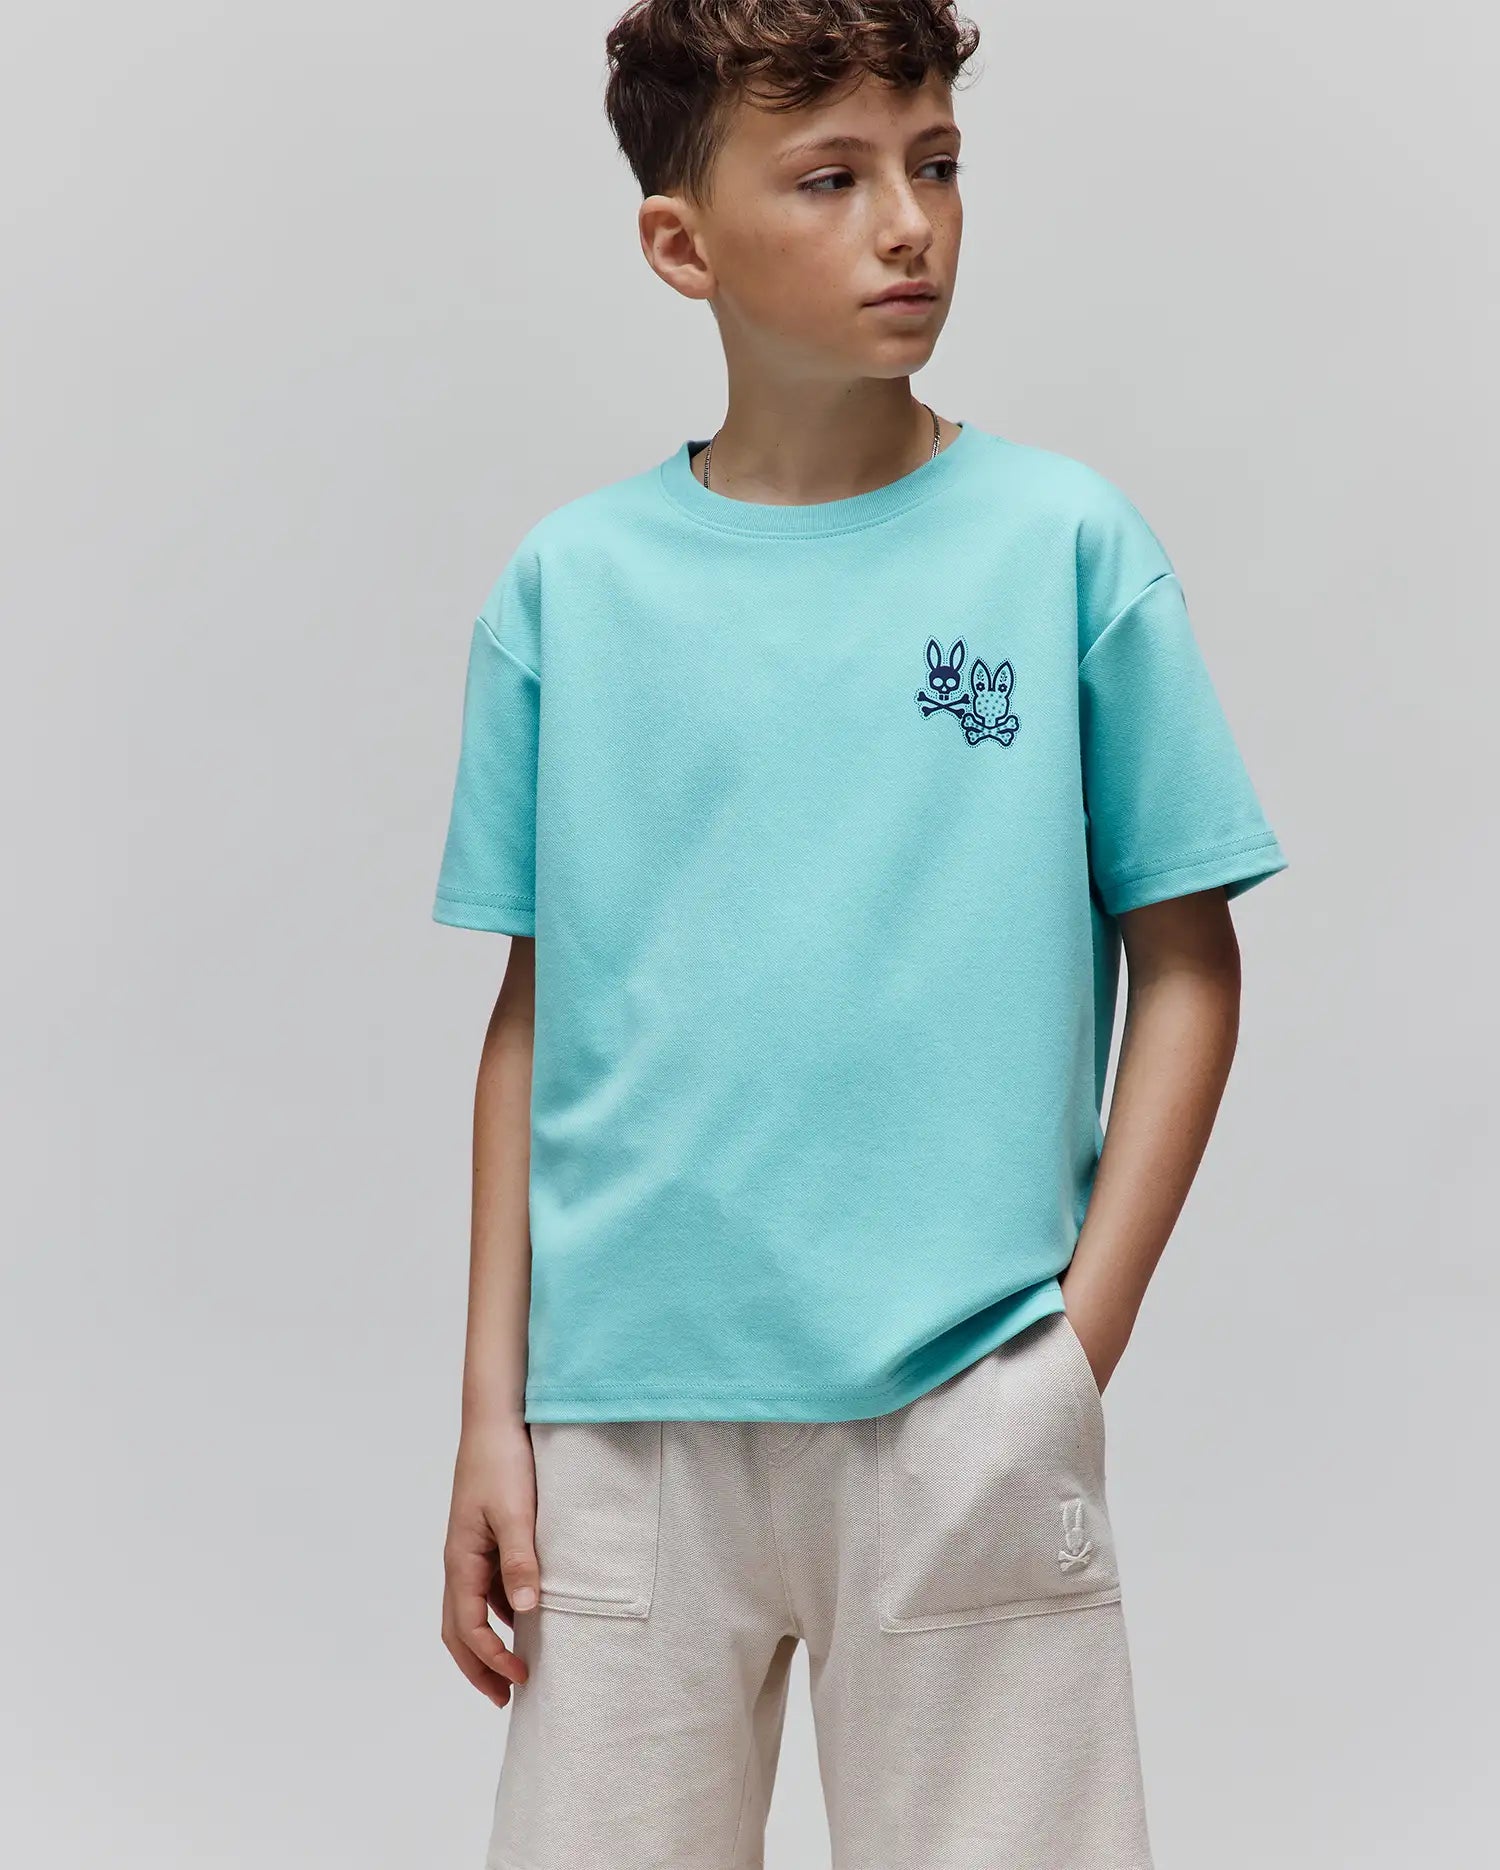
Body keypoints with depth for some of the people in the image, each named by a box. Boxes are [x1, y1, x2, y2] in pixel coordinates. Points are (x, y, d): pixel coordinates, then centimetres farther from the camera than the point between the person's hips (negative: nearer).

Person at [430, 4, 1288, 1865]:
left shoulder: (1065, 542, 0)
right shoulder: (569, 586, 4)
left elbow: (1183, 967, 2)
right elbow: (533, 1012, 8)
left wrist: (1078, 1351, -6)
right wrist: (493, 1407, 5)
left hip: (967, 1414, -1)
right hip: (626, 1415, 1)